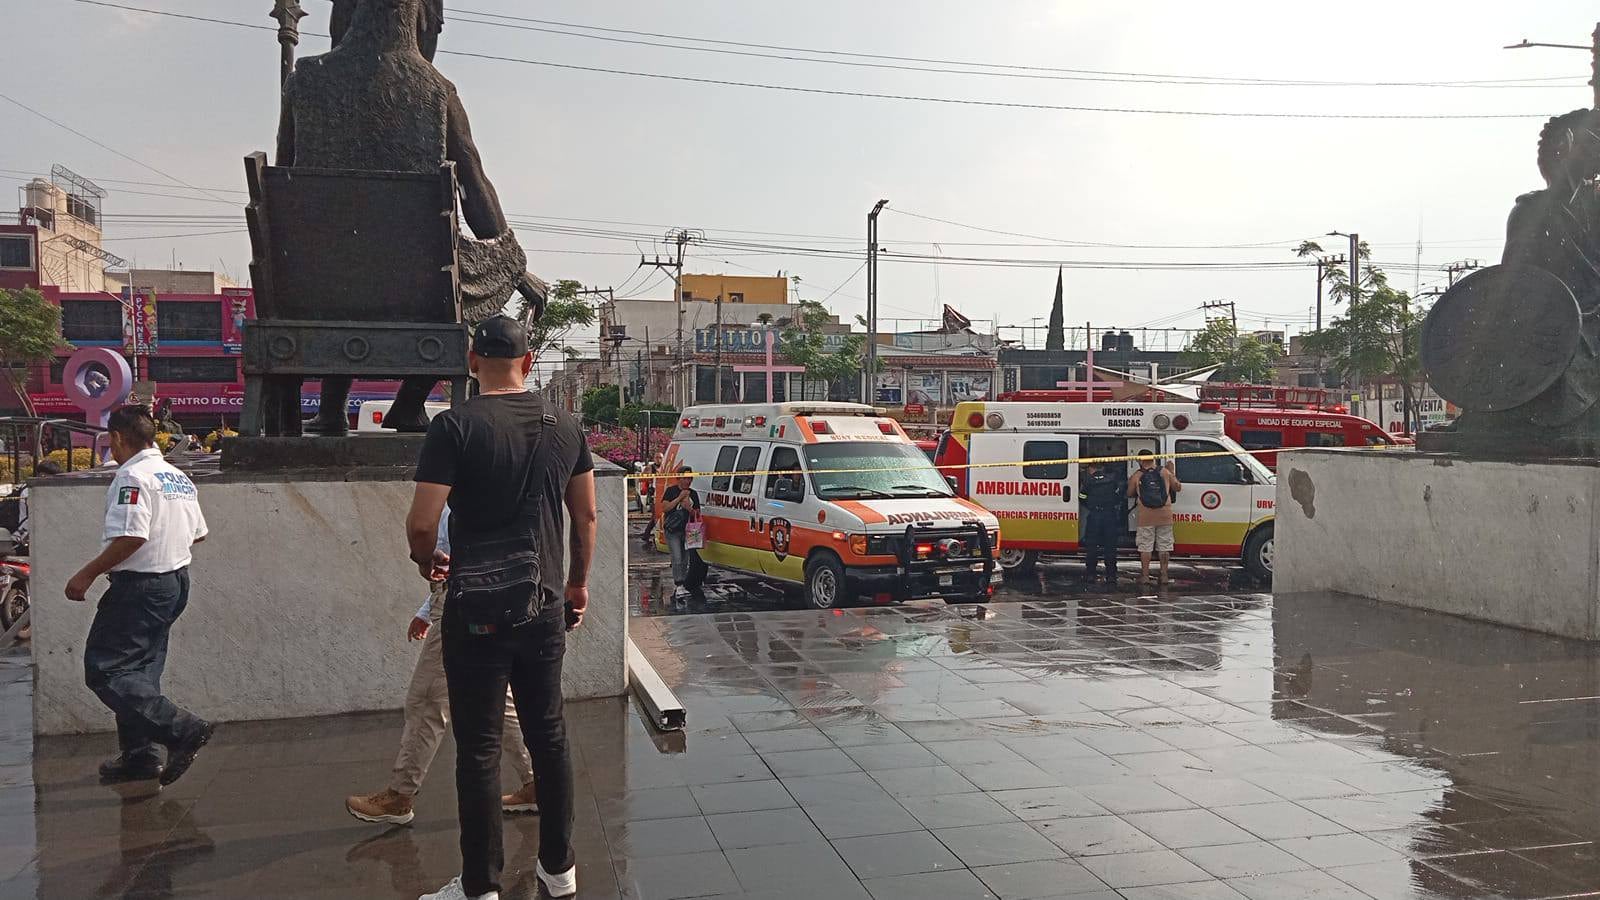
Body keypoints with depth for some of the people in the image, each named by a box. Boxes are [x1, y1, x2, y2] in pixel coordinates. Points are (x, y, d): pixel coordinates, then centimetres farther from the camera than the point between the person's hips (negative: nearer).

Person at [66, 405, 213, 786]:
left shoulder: (133, 477, -15)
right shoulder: (179, 477, 12)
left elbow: (131, 537, -26)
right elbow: (198, 533, 17)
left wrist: (87, 573, -18)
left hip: (140, 586, -9)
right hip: (177, 581, 9)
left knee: (104, 670, -5)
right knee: (141, 670, 16)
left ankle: (182, 729, -13)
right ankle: (139, 755, 20)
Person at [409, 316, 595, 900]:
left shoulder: (455, 426, -12)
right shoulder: (564, 427, 3)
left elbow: (422, 522, -16)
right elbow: (586, 515, 8)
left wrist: (426, 560, 6)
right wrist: (579, 582, 21)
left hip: (477, 610, -4)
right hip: (544, 606, 4)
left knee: (479, 749, 5)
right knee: (549, 736, 15)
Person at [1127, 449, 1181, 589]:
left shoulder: (1137, 476, -1)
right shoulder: (1165, 472, 2)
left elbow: (1130, 494, 8)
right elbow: (1178, 487, 10)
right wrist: (1172, 474, 23)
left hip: (1146, 518, -1)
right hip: (1164, 516, 1)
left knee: (1145, 547, 5)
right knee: (1164, 547, 9)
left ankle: (1145, 576, 6)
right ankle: (1164, 575, 11)